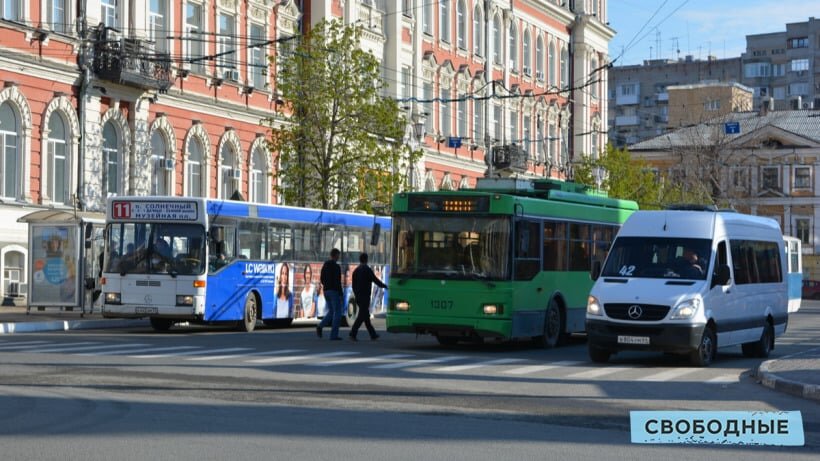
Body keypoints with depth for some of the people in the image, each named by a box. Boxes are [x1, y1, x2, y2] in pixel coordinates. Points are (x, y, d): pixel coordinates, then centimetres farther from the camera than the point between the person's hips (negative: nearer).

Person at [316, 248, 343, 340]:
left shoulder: (325, 265, 11)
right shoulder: (336, 266, -14)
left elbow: (321, 279, 15)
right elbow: (337, 281, -19)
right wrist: (340, 294, -15)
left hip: (326, 291, 8)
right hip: (334, 291, -8)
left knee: (331, 312, 17)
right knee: (337, 313, 0)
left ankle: (320, 326, -6)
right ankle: (334, 335, -3)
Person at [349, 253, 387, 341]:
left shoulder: (356, 271, 10)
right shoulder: (367, 270, -12)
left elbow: (353, 285, 14)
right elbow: (376, 280, -8)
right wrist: (384, 286, 8)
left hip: (358, 297, 8)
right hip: (365, 296, -8)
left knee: (366, 315, 13)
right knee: (361, 316, -8)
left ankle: (373, 335, 20)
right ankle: (353, 334, -17)